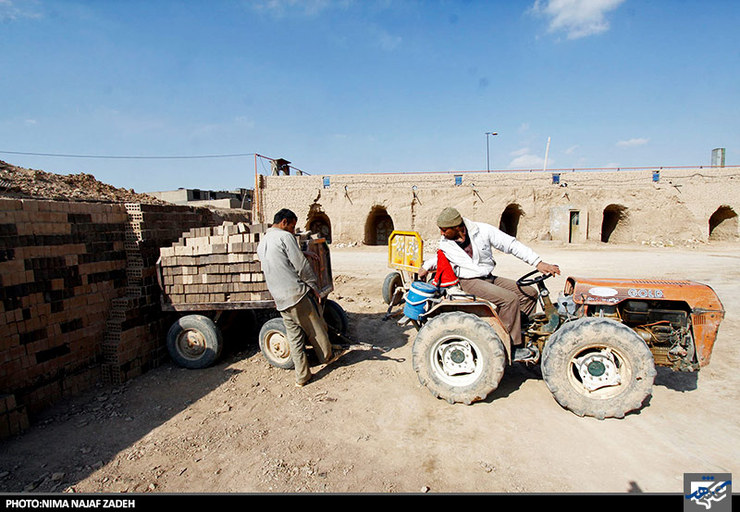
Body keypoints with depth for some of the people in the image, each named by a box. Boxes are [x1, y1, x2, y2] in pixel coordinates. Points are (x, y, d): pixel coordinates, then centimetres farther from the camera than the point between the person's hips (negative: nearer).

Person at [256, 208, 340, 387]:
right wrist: (315, 288, -3)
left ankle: (302, 376, 18)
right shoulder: (285, 236, -8)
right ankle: (327, 355, 32)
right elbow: (301, 265, -11)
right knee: (316, 328, 14)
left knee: (294, 336, 13)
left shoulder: (261, 244, 17)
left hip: (281, 300, 7)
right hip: (298, 293, -7)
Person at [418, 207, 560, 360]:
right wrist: (426, 266, 7)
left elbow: (511, 245, -6)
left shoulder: (482, 230, -9)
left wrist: (538, 262, -11)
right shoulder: (445, 243, -3)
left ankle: (522, 336, 7)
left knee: (529, 293, -6)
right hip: (469, 282, -4)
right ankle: (512, 347, -17)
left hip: (489, 278, 4)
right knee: (509, 298, -26)